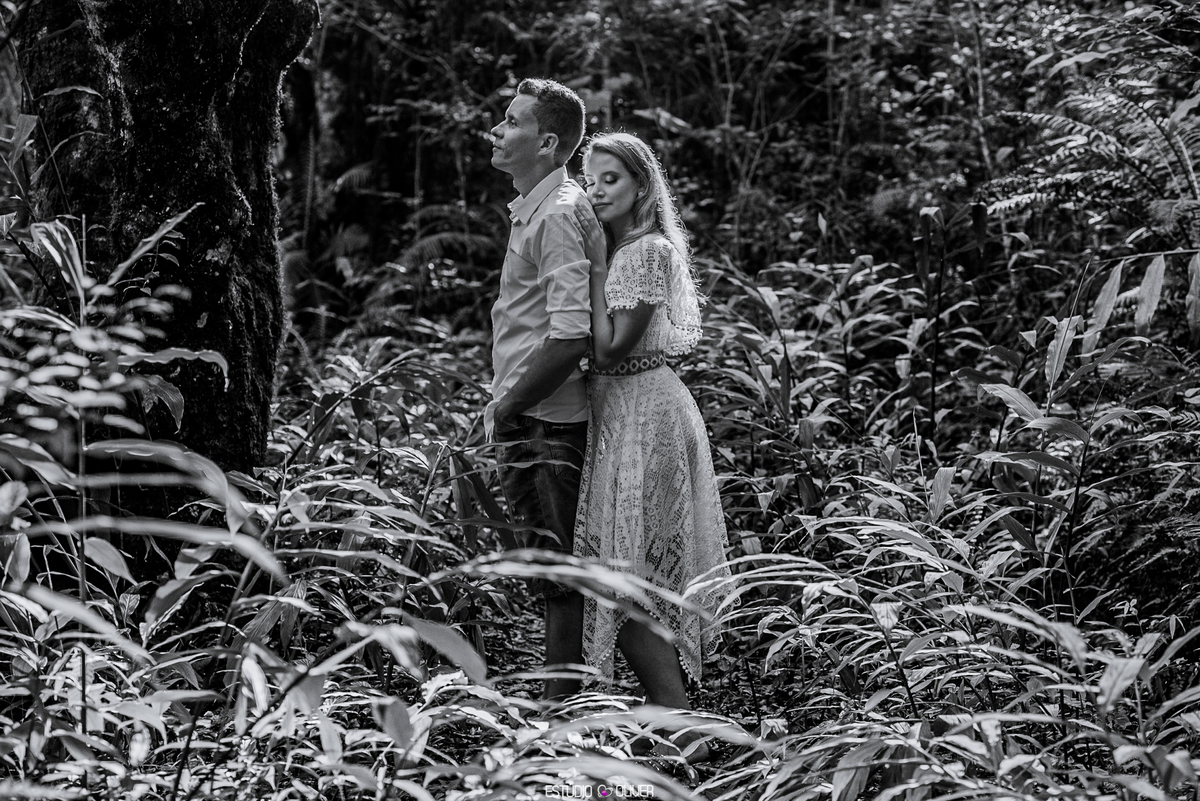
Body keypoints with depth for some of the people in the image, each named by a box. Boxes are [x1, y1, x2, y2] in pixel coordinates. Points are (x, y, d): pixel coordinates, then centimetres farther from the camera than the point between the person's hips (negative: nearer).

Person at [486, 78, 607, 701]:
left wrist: (503, 410, -16)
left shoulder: (558, 215, -17)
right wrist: (506, 406, 17)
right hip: (537, 423, 10)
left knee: (562, 579, -3)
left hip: (548, 424, -10)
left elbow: (570, 337, -25)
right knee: (558, 577, 15)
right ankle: (561, 707, 23)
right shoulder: (534, 208, 15)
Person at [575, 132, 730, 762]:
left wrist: (594, 272, -10)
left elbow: (609, 348, -18)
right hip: (623, 415, 10)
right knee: (640, 586, 10)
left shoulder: (648, 250, -13)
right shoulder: (615, 251, 16)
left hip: (642, 416, -10)